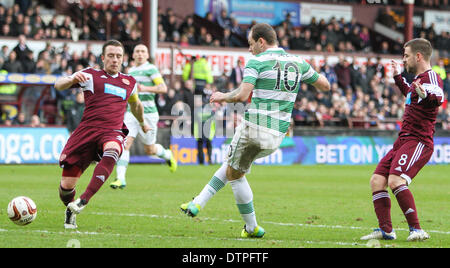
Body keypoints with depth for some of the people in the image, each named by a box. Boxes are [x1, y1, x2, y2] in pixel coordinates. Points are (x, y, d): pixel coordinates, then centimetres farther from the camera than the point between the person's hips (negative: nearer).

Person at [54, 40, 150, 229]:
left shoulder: (129, 82, 22)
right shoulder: (91, 75, 10)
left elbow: (135, 105, 43)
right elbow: (58, 85, 1)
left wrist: (142, 123, 56)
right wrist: (72, 79, -21)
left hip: (113, 132, 1)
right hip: (87, 130, -1)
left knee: (112, 150, -39)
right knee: (67, 184, -7)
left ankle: (83, 201, -45)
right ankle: (70, 213, 28)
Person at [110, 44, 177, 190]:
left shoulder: (151, 68, -5)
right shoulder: (131, 70, 16)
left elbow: (163, 88, -14)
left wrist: (146, 88, -27)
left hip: (147, 113, -5)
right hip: (131, 114, 5)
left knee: (149, 150, 6)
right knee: (125, 143, -13)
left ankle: (167, 155, 39)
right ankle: (121, 179, -17)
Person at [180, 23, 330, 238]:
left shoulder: (257, 62, -8)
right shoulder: (298, 62, 8)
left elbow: (242, 95, -20)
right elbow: (325, 85, 17)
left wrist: (223, 97, -1)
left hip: (254, 127, -6)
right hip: (277, 136, 6)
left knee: (235, 174, 15)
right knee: (231, 164, 26)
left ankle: (252, 228, 18)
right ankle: (198, 204, 23)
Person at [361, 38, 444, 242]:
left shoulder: (431, 77, -12)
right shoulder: (418, 79, 18)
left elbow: (438, 99, -35)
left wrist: (425, 95, -54)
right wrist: (398, 77, 49)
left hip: (418, 141, -10)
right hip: (403, 141, 10)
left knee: (395, 180, -27)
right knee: (377, 180, 7)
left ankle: (416, 230, -25)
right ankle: (386, 230, 11)